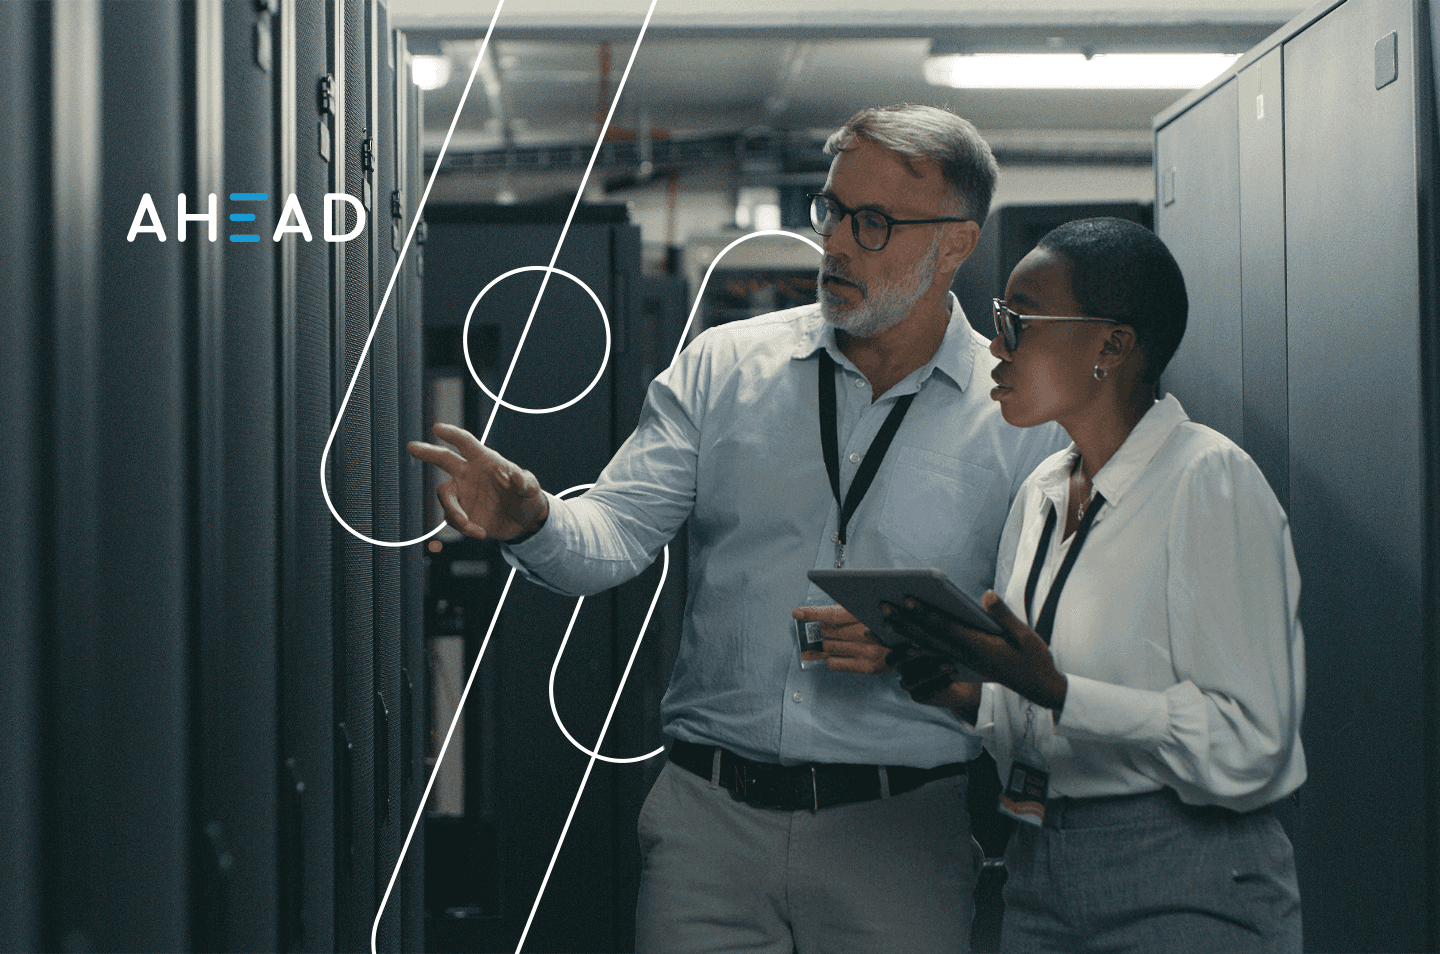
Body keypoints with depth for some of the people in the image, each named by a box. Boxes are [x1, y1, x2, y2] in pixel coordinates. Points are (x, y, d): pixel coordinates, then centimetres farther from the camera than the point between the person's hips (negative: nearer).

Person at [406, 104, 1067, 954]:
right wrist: (531, 520, -23)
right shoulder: (722, 367, 6)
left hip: (899, 834, -1)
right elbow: (618, 532, -2)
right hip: (708, 818, 2)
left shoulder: (1023, 420, 0)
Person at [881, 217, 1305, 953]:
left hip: (1185, 892, -7)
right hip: (1038, 880, 7)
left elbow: (1248, 746, -20)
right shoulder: (1040, 494, 12)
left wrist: (1051, 690, -26)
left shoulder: (1210, 484, -12)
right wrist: (973, 699, -2)